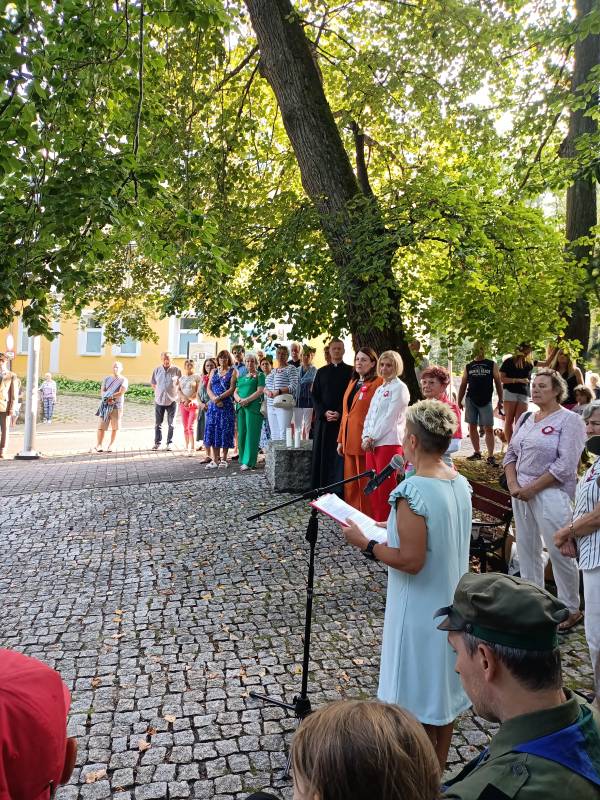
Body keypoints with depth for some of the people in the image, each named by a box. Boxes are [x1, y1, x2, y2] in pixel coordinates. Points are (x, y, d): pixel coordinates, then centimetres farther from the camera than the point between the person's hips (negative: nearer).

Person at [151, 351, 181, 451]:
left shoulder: (176, 370, -5)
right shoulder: (157, 370, 1)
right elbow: (153, 383, 13)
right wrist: (159, 392, 6)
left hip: (172, 400, -2)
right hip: (159, 400, 2)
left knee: (171, 424, 6)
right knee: (158, 423, 7)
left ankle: (169, 443, 14)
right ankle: (157, 443, 16)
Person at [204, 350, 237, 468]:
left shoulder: (233, 371, 4)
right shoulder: (214, 372, 16)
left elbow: (232, 388, -6)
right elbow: (208, 388, 9)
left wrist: (219, 397, -15)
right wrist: (214, 398, -10)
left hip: (227, 405, -4)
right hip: (213, 405, 4)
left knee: (225, 431, -3)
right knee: (213, 430, 1)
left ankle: (223, 459, 5)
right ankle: (215, 459, 6)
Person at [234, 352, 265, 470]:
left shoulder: (260, 375, 5)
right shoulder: (242, 377, 21)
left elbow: (260, 391, -7)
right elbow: (235, 392, 16)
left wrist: (247, 400, -15)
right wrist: (239, 399, -6)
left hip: (254, 407, -6)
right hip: (241, 407, 6)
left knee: (251, 433, -8)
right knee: (242, 433, 5)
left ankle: (249, 462, -8)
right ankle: (243, 460, 12)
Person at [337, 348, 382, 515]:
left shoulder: (378, 383, -8)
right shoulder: (353, 383, 18)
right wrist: (341, 439, 16)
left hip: (365, 442, -8)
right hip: (349, 441, 8)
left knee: (365, 483, -1)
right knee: (350, 483, 11)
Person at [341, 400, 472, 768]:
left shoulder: (413, 492, -27)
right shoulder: (461, 483, -2)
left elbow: (411, 561, -26)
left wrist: (366, 543, -15)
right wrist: (395, 527, 11)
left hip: (420, 610, -8)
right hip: (451, 603, 8)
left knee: (417, 694, 11)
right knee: (443, 683, 23)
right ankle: (439, 767, 41)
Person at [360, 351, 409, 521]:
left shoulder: (400, 388, -5)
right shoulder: (379, 389, 19)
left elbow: (390, 418, -12)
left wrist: (372, 438, -10)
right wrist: (366, 437, 1)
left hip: (389, 442, -7)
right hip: (371, 444, 7)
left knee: (385, 487, -4)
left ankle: (385, 524, 5)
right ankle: (375, 522, 18)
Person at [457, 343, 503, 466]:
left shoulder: (492, 365, 5)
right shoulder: (468, 366, 10)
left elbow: (498, 383, 4)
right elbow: (463, 385, 12)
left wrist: (500, 400, -2)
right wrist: (459, 401, 7)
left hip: (486, 401, -2)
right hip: (470, 400, 3)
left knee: (488, 429, -4)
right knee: (472, 427, 6)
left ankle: (490, 456, -2)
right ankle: (477, 453, 18)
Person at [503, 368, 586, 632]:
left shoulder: (569, 420, -9)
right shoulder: (526, 418, 11)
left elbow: (565, 465, -16)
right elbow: (511, 453, 12)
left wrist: (532, 488, -15)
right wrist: (513, 485, -4)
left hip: (551, 493, -7)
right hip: (522, 491, 7)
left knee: (558, 552, -2)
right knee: (526, 547, 14)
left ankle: (571, 609, 15)